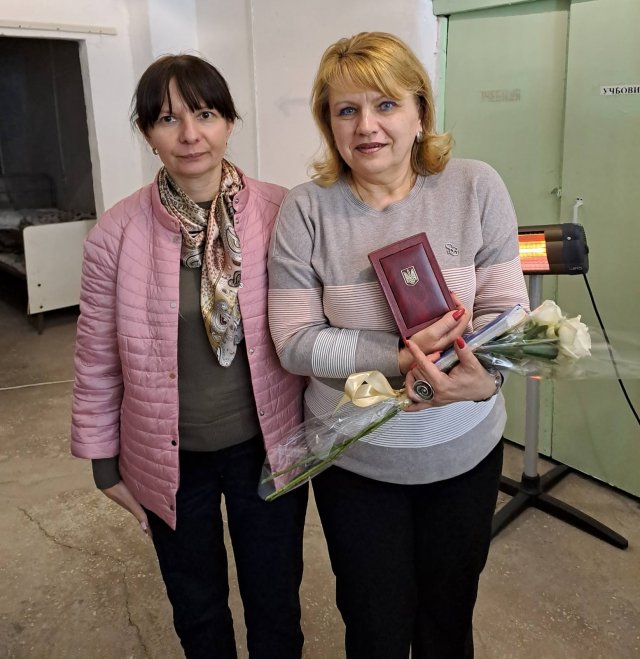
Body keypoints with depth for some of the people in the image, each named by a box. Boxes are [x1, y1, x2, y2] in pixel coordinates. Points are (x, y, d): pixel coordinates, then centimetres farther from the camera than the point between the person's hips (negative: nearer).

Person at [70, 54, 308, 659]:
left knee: (275, 605, 20)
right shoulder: (115, 233, -11)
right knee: (196, 609, 23)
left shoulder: (280, 213, -12)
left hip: (266, 446, 0)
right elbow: (97, 359, -2)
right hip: (169, 458, 1)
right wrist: (103, 462, 3)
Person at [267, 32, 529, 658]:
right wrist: (399, 357, -26)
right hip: (353, 460, -1)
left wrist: (485, 375, -27)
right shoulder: (305, 210, -12)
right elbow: (295, 342, -13)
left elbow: (505, 308, -6)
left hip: (466, 452, 2)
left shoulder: (476, 188, -8)